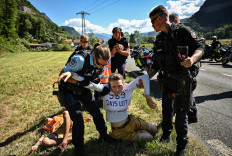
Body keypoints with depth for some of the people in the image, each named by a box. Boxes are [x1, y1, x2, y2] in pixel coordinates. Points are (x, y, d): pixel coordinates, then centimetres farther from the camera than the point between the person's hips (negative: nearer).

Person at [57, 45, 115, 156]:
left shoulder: (101, 63, -11)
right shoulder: (80, 59, -33)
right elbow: (62, 74, -25)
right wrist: (79, 82, -34)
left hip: (84, 89, 6)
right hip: (69, 91, -6)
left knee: (96, 112, 7)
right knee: (78, 118, -11)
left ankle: (104, 135, 33)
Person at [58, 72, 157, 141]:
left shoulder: (127, 89, -19)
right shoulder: (105, 89, -25)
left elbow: (144, 77, -16)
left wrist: (147, 97, -22)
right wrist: (71, 73, -48)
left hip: (130, 122, 3)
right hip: (118, 131, -3)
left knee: (153, 130, 19)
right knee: (148, 138, 3)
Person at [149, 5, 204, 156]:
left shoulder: (183, 31, -10)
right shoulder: (160, 39, 8)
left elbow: (200, 47, -9)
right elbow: (157, 63, 12)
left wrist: (192, 58, -32)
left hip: (183, 81, -5)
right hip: (167, 80, 5)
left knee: (181, 114, 4)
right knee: (167, 109, 17)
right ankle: (166, 134, 40)